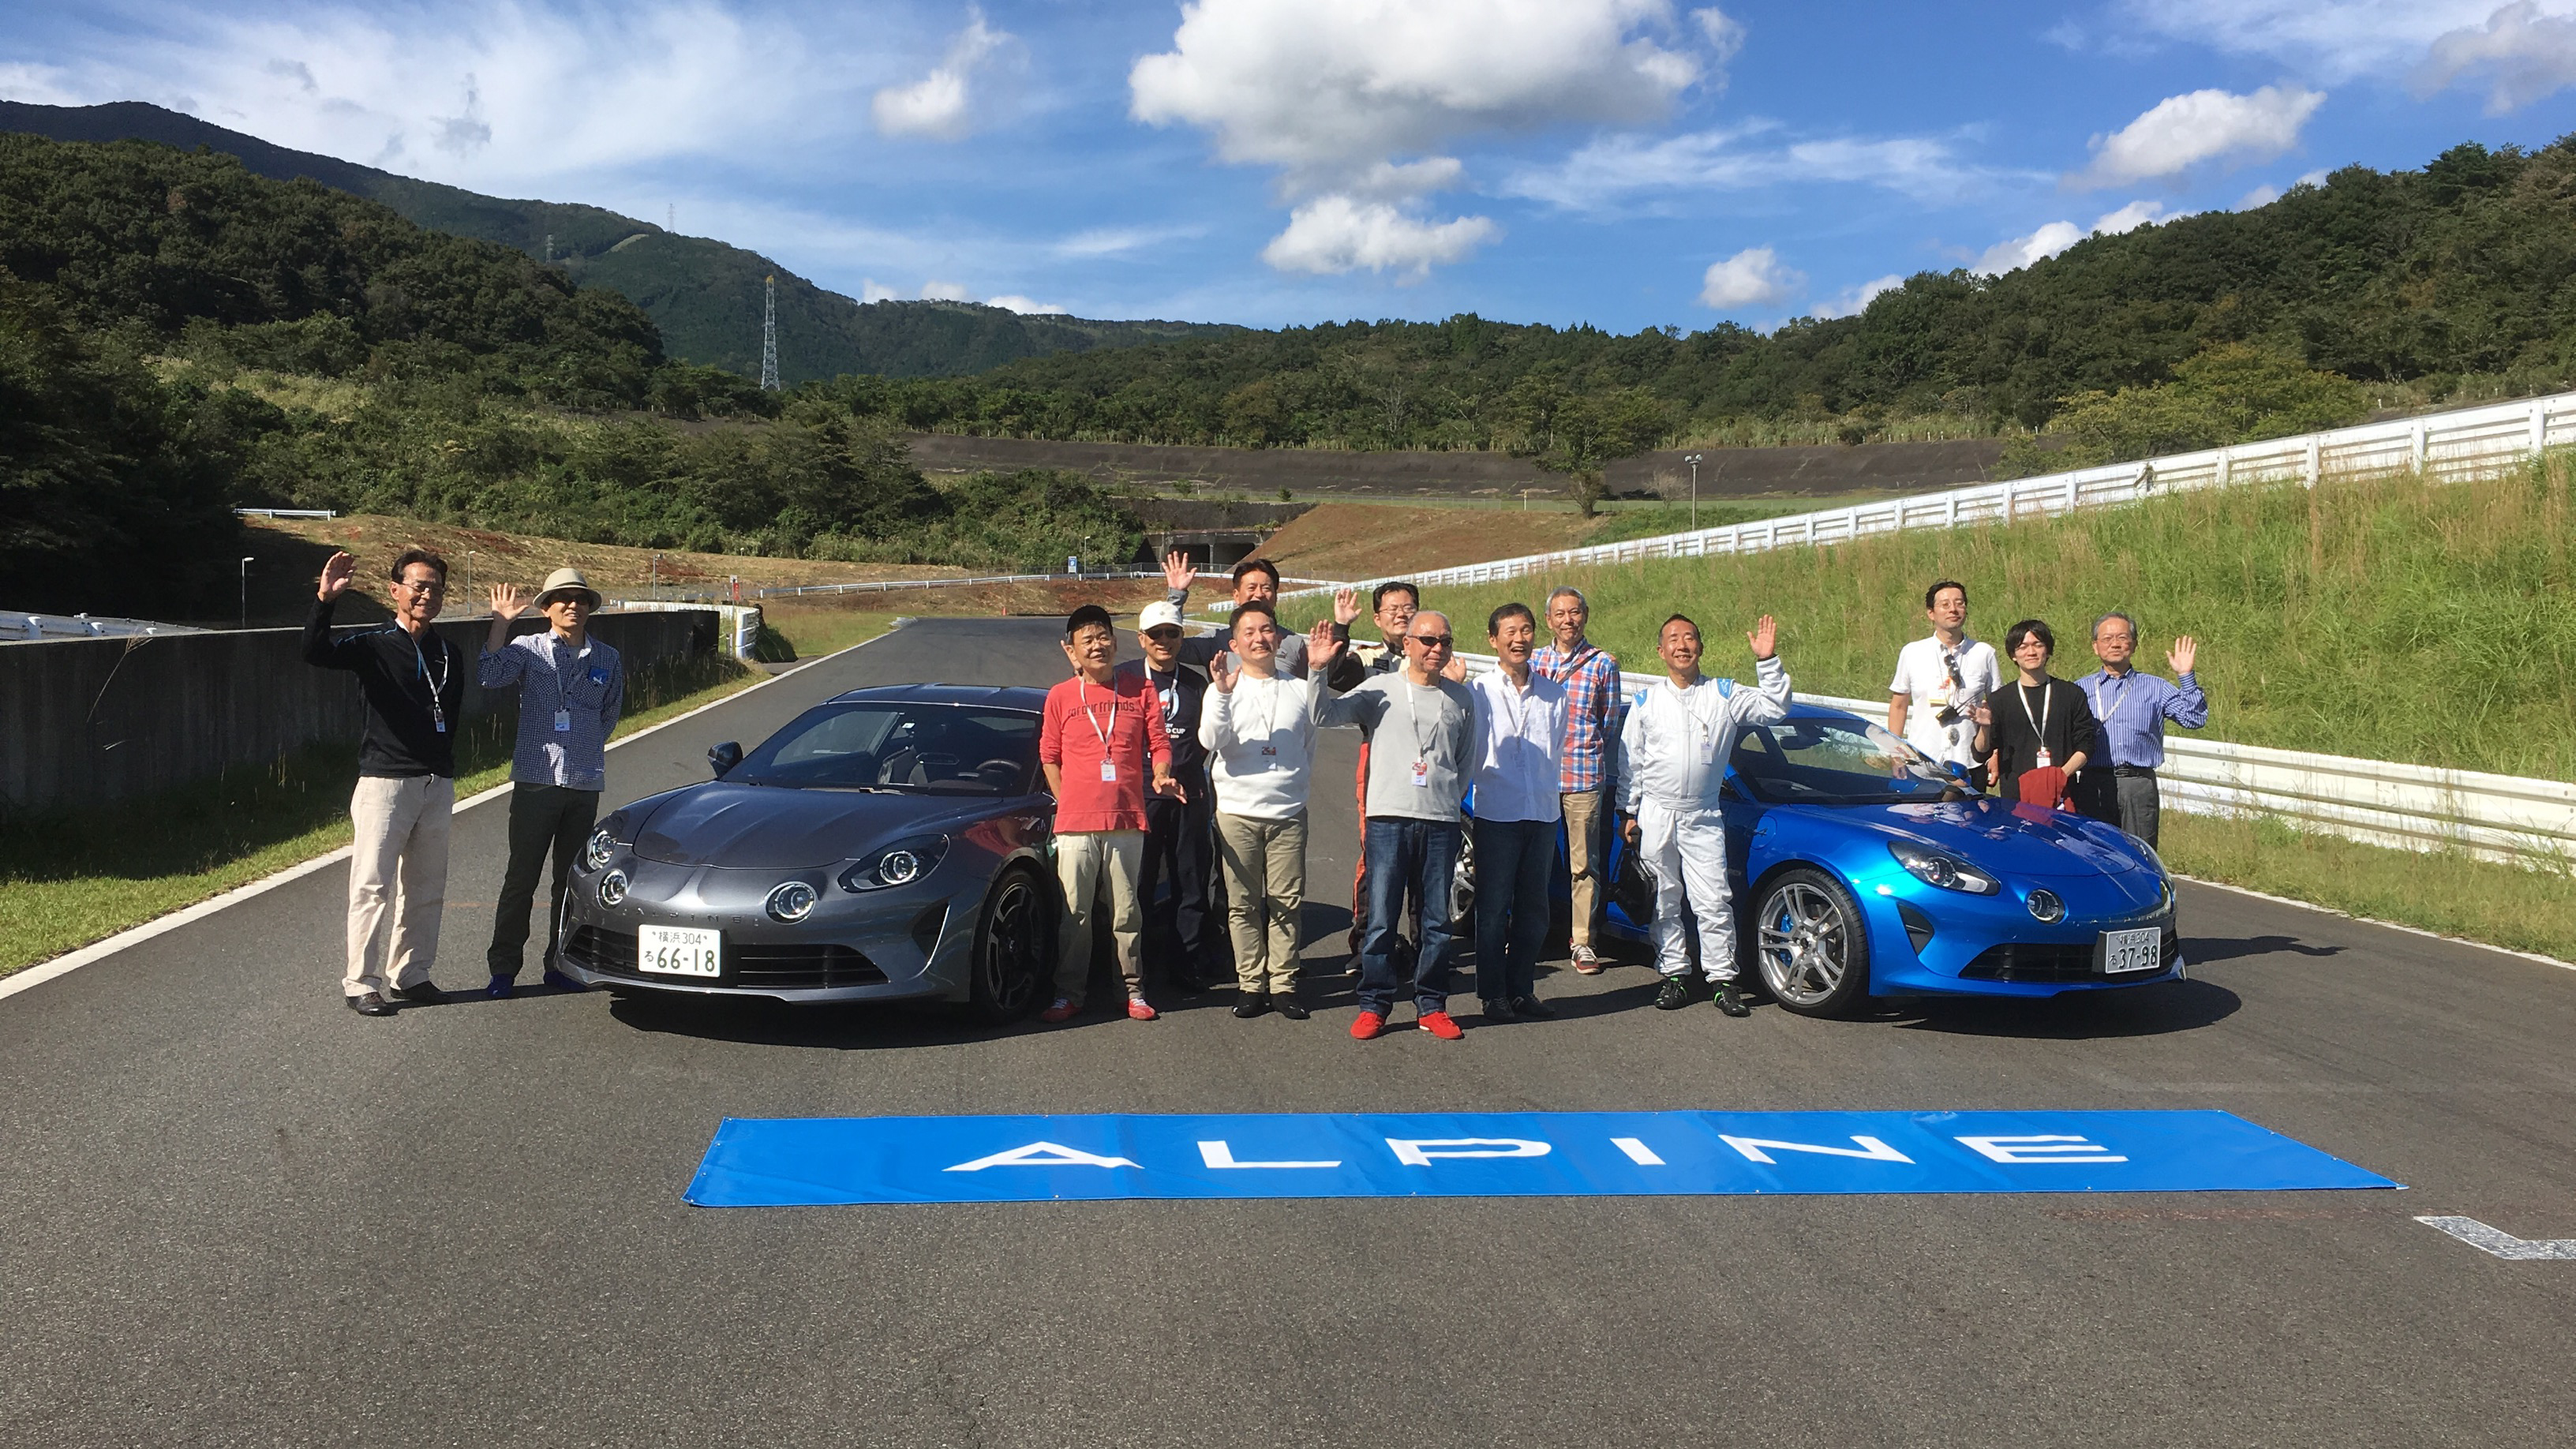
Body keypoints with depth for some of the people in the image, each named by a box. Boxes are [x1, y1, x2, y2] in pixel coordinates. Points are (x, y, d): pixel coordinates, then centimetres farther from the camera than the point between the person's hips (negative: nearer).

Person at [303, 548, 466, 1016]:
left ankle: (410, 974, 21)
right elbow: (316, 653, -21)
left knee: (426, 889, 10)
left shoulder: (451, 656, 13)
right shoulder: (375, 646, -4)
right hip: (385, 781, -5)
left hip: (438, 785, 6)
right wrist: (325, 601, -36)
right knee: (372, 886, -5)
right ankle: (361, 984, 0)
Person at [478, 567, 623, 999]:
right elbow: (489, 677, -17)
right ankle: (503, 969, 7)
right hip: (536, 780, -3)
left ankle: (561, 965, 19)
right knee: (521, 878, -1)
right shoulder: (529, 650, 1)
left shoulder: (607, 660, 10)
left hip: (585, 784, 3)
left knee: (572, 880, 9)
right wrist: (501, 622, -16)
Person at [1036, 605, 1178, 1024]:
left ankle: (1134, 989, 15)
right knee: (1074, 913, 3)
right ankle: (1069, 993, 12)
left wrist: (1161, 775, -11)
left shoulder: (1141, 690, 7)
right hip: (1076, 825, 0)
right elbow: (1049, 756, 13)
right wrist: (1067, 804, 6)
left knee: (1126, 911, 5)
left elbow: (1159, 742, 8)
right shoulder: (1060, 697, 7)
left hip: (1128, 820, 0)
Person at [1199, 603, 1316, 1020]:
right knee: (1243, 904, 2)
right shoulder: (1224, 689, 5)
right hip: (1237, 812, -1)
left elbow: (1311, 747, 20)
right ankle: (1251, 984, 10)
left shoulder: (1299, 689, 11)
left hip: (1288, 812, 1)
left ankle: (1283, 983, 8)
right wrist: (1222, 693, -22)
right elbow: (1212, 741, -12)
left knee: (1287, 902, 0)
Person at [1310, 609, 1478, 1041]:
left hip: (1441, 822, 3)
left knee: (1436, 921, 7)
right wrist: (1319, 670, -17)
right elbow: (1324, 715, -5)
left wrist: (1448, 797, 11)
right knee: (1380, 919, -2)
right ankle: (1374, 1005, 8)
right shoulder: (1380, 689, 4)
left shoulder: (1461, 698, 13)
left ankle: (1431, 1006, 17)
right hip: (1390, 816, -2)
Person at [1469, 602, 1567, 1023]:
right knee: (1493, 909, 1)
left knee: (1533, 909, 9)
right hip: (1496, 814, -4)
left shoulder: (1554, 694, 9)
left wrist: (1548, 795, 15)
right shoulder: (1479, 693, -3)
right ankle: (1494, 994, 9)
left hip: (1543, 814, 4)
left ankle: (1522, 990, 19)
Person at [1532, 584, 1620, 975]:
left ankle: (1582, 941, 9)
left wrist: (1589, 754, 3)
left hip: (1584, 776, -2)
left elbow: (1609, 721, 8)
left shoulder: (1603, 663, 4)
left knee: (1584, 864, 1)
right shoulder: (1534, 660, 11)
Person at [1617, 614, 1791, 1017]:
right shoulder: (1646, 701, 7)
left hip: (1703, 818, -1)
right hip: (1655, 815, 1)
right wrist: (1628, 811, 6)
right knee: (1664, 902, 6)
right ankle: (1674, 974, 16)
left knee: (1714, 901, -7)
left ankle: (1723, 979, 0)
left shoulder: (1724, 695, 4)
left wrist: (1768, 662, -13)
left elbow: (1773, 708, -3)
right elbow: (1629, 761, 10)